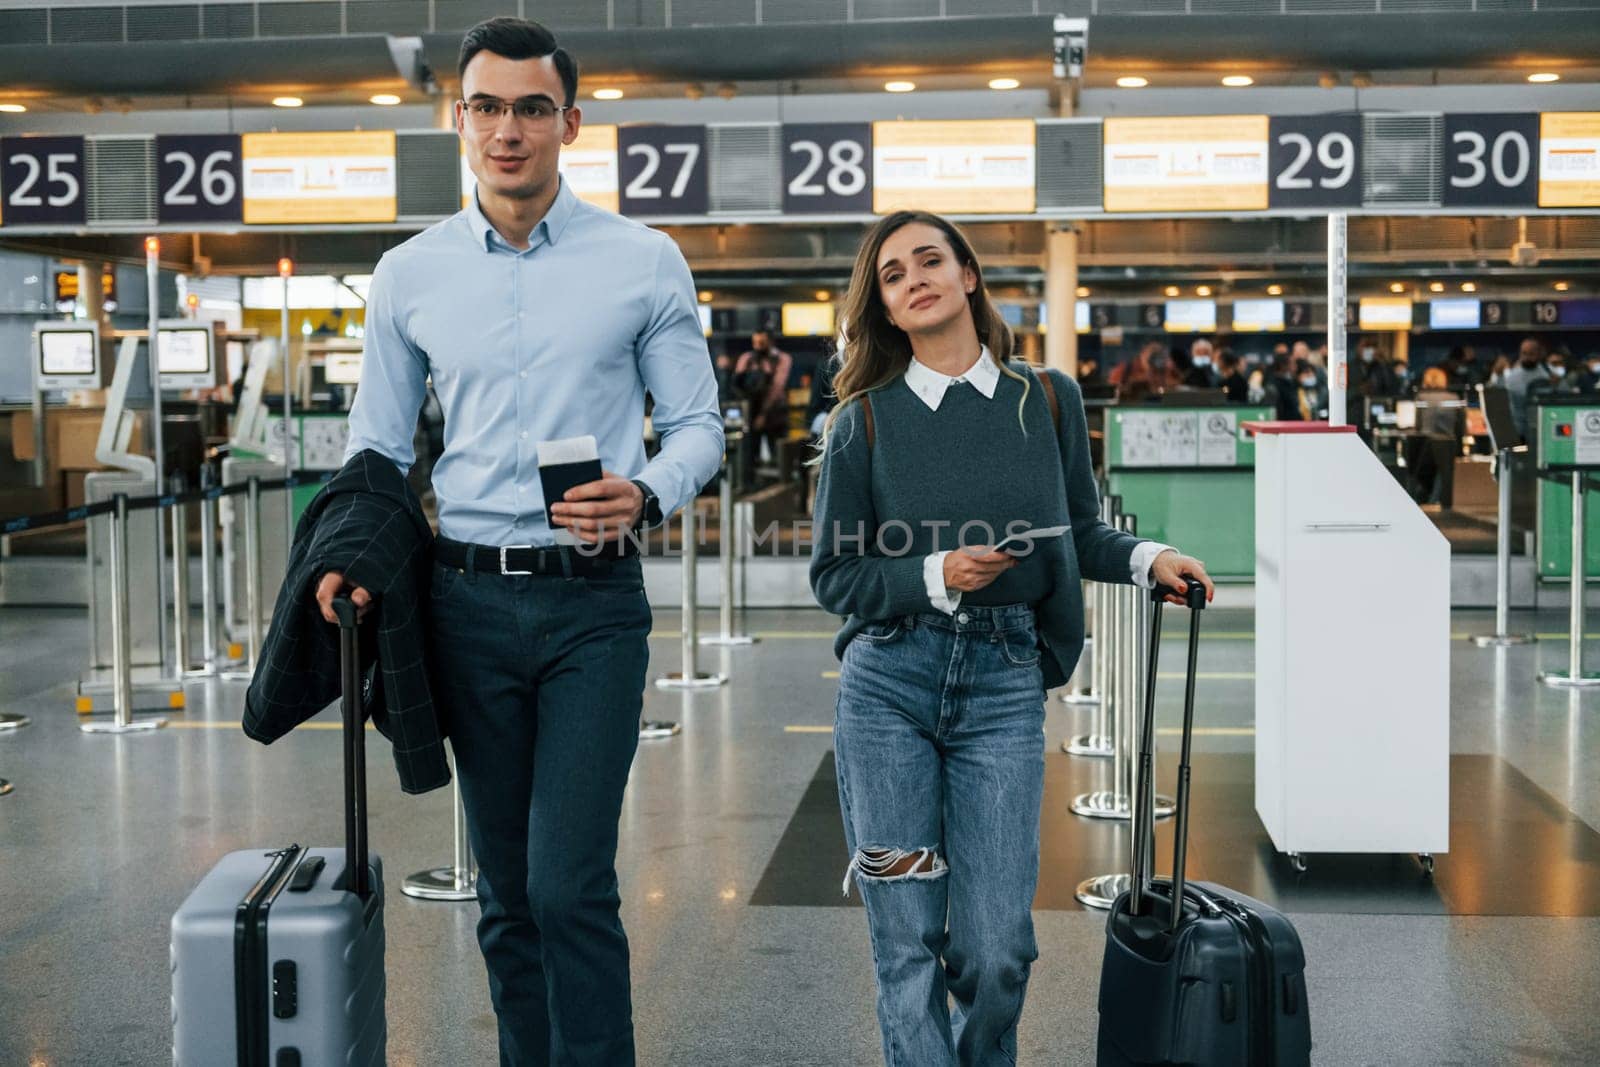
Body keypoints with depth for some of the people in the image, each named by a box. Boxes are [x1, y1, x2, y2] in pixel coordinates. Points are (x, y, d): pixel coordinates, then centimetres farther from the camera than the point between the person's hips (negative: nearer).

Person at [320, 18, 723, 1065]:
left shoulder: (644, 262, 0)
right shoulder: (409, 275, 7)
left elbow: (699, 424, 3)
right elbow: (377, 448, 13)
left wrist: (644, 494, -18)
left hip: (593, 599, -3)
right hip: (468, 601, 3)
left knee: (570, 888, -10)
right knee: (507, 895, 11)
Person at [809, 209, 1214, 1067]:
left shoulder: (1049, 401, 7)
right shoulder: (864, 420, 3)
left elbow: (1078, 533, 17)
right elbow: (833, 575, 4)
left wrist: (1146, 559, -1)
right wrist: (935, 574, -10)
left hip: (1005, 683, 1)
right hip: (888, 681, 0)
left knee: (996, 952, -2)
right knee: (908, 943, -1)